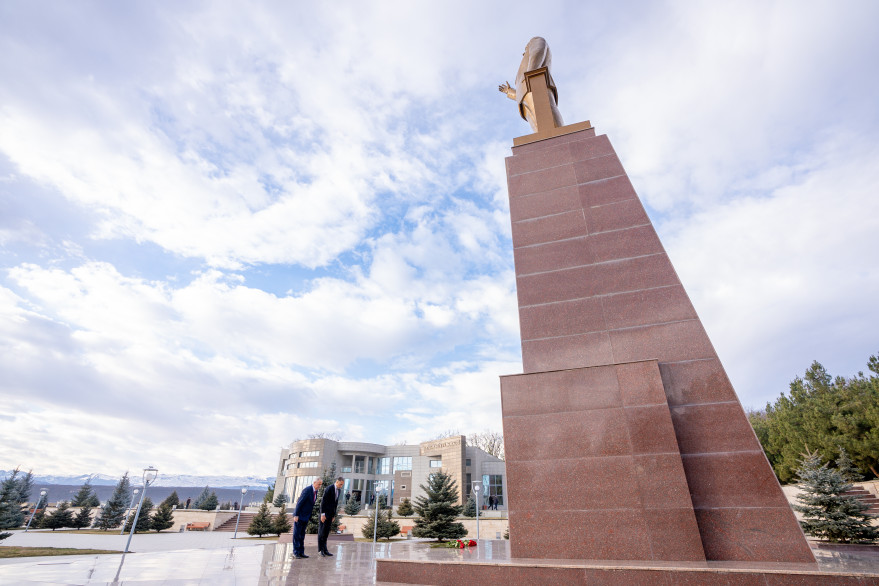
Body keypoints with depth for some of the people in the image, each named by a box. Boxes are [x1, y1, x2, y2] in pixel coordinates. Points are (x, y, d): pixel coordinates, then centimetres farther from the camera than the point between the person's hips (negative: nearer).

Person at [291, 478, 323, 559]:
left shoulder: (315, 491, 5)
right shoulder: (307, 490, -21)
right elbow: (299, 502, -21)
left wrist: (309, 516, 15)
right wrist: (296, 515, -21)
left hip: (306, 516, 8)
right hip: (299, 516, -8)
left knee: (302, 535, 11)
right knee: (297, 534, 0)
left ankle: (301, 552, 15)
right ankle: (295, 552, 7)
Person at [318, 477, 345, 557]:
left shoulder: (339, 490, 6)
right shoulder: (329, 488, -18)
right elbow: (323, 501, -19)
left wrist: (334, 515, 14)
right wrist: (322, 514, -21)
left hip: (331, 513, 7)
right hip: (325, 512, -7)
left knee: (327, 532, 9)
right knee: (322, 531, -1)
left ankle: (324, 550, 12)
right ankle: (321, 550, 5)